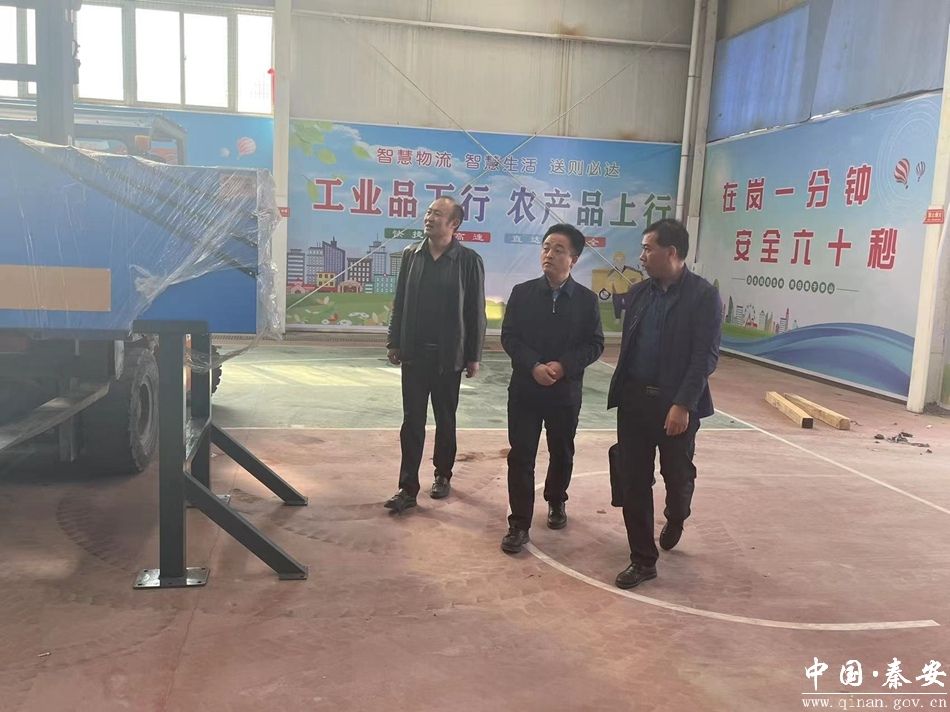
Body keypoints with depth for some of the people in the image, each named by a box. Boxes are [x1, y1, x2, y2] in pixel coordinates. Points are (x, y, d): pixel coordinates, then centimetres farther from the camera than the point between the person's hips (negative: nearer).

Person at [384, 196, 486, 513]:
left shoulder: (469, 260, -6)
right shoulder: (411, 254, 3)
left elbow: (475, 311, -5)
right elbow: (400, 302, 8)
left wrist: (473, 356, -4)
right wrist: (394, 342, 6)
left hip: (448, 356, -2)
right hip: (414, 353, 2)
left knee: (446, 421, 13)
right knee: (412, 422, 3)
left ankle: (443, 476, 31)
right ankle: (408, 488, 8)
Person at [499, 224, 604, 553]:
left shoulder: (587, 299, -2)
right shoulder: (522, 292, -1)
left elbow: (594, 345, -3)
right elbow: (509, 337, -4)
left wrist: (563, 365, -18)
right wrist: (534, 366, -18)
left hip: (566, 391, 1)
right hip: (525, 389, 0)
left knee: (562, 453, 16)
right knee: (521, 456, 0)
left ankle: (556, 501, 42)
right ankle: (519, 524, 9)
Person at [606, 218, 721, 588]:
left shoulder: (704, 295, -8)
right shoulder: (638, 292, 9)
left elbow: (706, 356, -13)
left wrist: (682, 405, -20)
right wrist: (622, 393, 8)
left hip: (676, 405, -4)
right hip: (634, 400, 4)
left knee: (678, 477, 12)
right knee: (633, 483, 5)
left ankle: (674, 519, 46)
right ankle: (643, 560, 18)